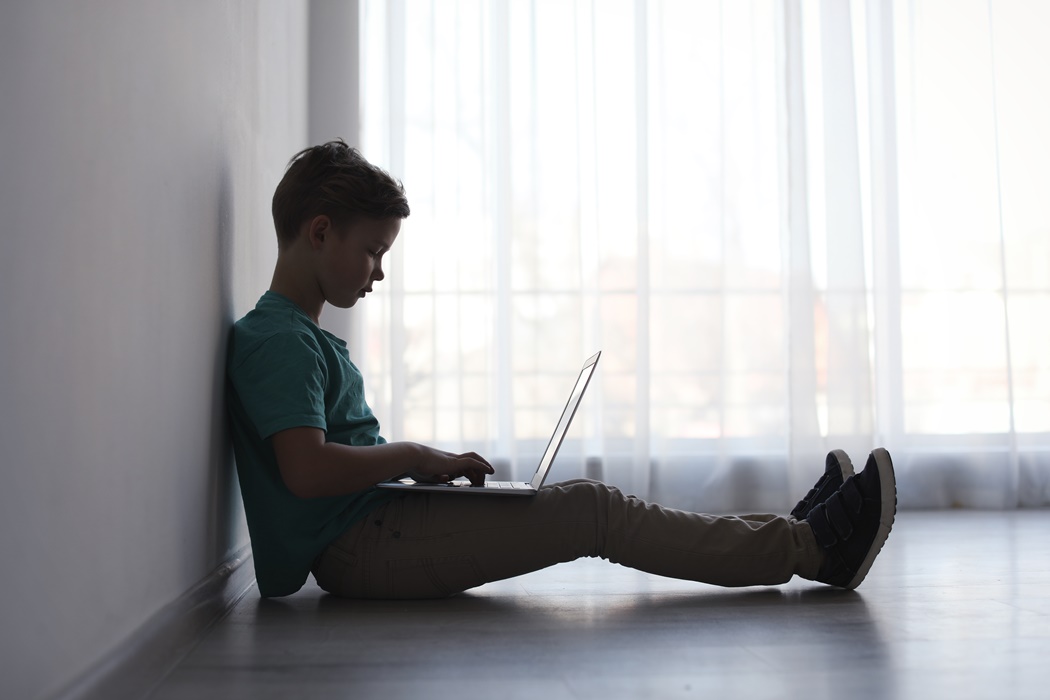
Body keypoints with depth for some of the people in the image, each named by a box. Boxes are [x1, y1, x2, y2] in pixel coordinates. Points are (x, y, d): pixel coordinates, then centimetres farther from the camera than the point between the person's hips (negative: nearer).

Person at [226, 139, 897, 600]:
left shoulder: (305, 339, 19)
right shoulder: (279, 340, -14)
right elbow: (307, 471, -26)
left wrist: (426, 465, 6)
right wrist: (416, 455, -13)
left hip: (373, 539, 10)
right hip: (361, 548, -10)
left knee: (591, 508, 4)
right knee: (592, 509, -13)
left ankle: (787, 534, 8)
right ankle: (812, 546, -5)